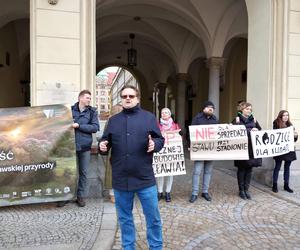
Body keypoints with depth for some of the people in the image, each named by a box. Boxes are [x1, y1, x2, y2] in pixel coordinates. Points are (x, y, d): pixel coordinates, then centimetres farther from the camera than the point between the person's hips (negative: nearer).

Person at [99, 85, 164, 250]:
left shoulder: (149, 117, 3)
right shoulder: (113, 120, 10)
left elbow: (160, 140, 2)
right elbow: (105, 141, 12)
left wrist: (154, 144, -20)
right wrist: (103, 146, -10)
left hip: (145, 177, -2)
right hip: (120, 178, 3)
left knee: (153, 217, 9)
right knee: (124, 218, 17)